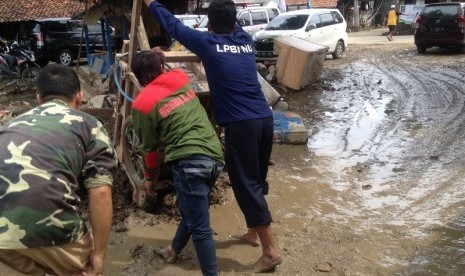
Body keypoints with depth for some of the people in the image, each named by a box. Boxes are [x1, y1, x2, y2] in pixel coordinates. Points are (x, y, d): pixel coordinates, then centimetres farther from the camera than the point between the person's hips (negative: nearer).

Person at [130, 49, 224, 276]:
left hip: (190, 162, -7)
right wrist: (158, 59, 50)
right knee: (193, 212, 24)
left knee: (199, 227, -1)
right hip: (215, 156, 8)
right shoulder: (181, 78, 12)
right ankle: (174, 250, 46)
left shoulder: (142, 103, 0)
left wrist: (150, 177, 21)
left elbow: (150, 147, 8)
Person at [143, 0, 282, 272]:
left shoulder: (208, 43, 0)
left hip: (241, 125, -7)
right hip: (265, 119, 7)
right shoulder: (247, 41, 14)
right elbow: (236, 26, 38)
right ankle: (253, 232, 36)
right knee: (257, 181, 19)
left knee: (246, 185, 0)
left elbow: (174, 25, 12)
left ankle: (270, 250, 2)